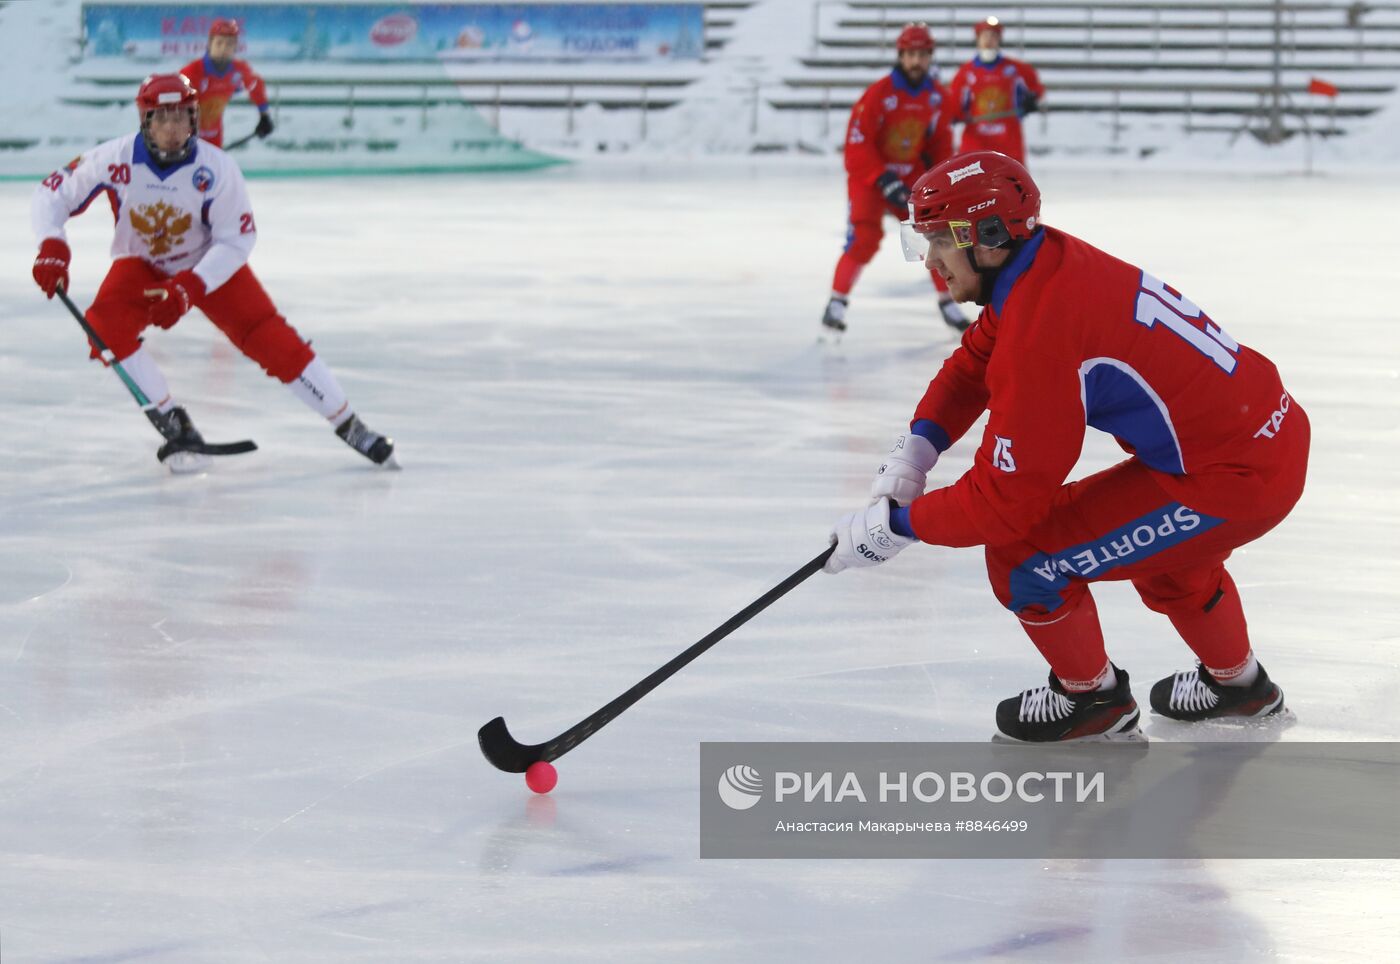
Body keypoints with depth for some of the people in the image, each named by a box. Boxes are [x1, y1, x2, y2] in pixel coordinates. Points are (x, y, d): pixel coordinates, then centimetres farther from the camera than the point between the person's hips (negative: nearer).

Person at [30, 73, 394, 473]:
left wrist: (188, 289, -32)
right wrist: (52, 248, -32)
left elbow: (236, 241, -21)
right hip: (140, 265, 2)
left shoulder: (216, 168, -27)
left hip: (209, 265, -1)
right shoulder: (115, 159, -24)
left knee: (271, 339, -14)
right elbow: (52, 194, -15)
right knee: (105, 327, -26)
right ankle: (177, 427, -14)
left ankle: (349, 426, -2)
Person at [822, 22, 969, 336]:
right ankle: (837, 302, -9)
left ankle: (948, 303, 15)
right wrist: (884, 181, -24)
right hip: (869, 173, -5)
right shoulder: (879, 94, -21)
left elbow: (941, 137, 11)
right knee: (864, 237, -20)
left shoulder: (936, 95, -3)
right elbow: (856, 142, -21)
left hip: (911, 174, 5)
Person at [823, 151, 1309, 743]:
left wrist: (894, 526, -9)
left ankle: (1093, 699, 20)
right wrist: (914, 450, 6)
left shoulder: (1039, 337, -24)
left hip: (1237, 480, -10)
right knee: (1161, 543, 37)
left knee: (1023, 555, -4)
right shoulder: (1050, 262, 3)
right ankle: (1236, 683, 56)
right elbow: (975, 361, 19)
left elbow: (1004, 503, -20)